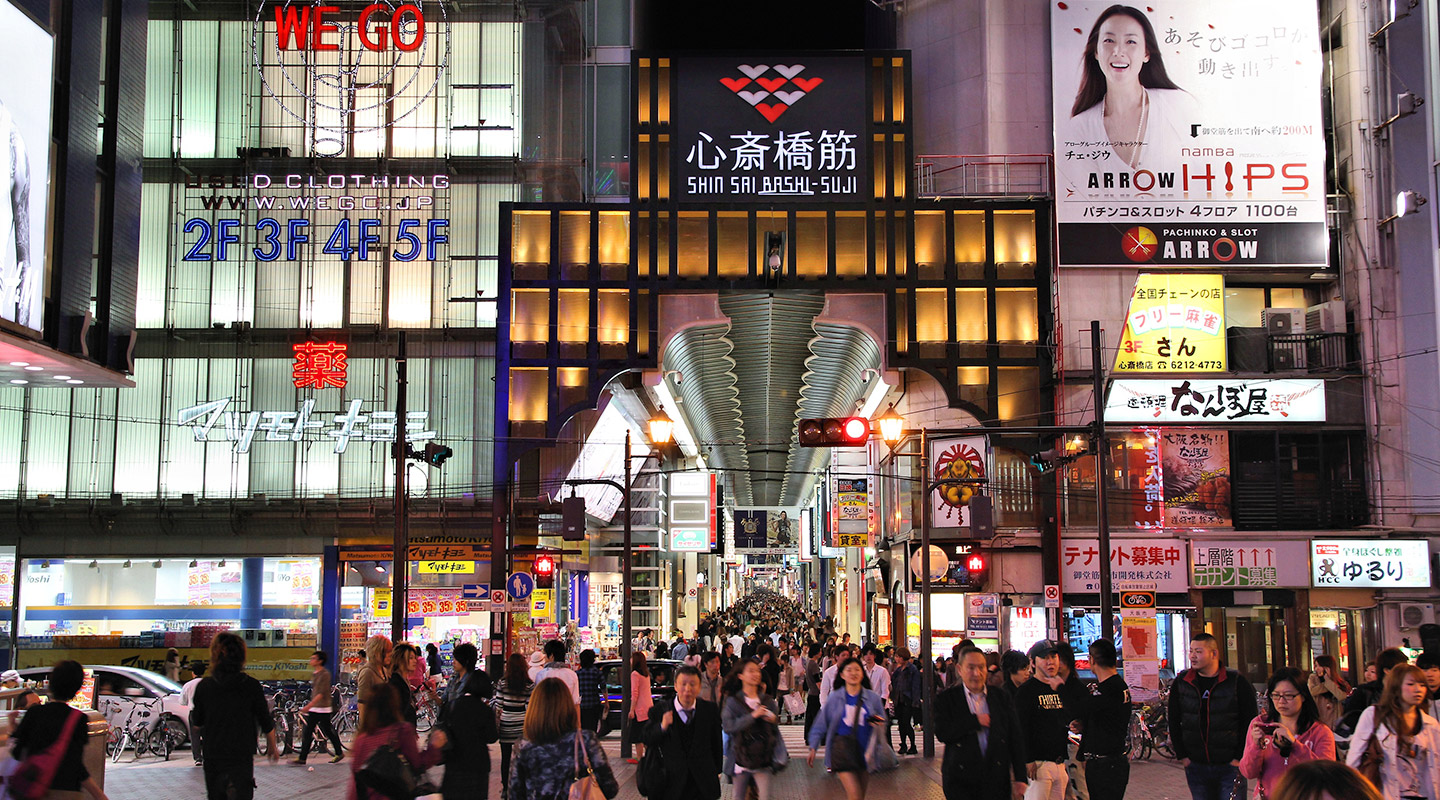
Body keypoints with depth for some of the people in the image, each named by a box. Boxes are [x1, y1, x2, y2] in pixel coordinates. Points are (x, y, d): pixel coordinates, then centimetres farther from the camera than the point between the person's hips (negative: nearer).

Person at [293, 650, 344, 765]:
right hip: (313, 709, 8)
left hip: (323, 709, -8)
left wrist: (309, 706, -27)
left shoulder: (325, 674, -15)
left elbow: (321, 693, -21)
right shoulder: (313, 673, 12)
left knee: (328, 732, -2)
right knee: (307, 733, 6)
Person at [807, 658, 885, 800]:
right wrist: (813, 748, 8)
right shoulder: (834, 697, 2)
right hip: (842, 749, -3)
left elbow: (883, 724, 15)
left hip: (864, 750, 3)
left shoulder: (873, 698, 5)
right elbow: (821, 723, 9)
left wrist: (879, 726, -8)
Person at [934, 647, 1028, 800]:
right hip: (960, 782, -2)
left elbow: (1016, 739, 7)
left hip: (996, 781, 2)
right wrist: (976, 721, -13)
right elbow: (942, 733, -12)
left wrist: (1019, 778, 2)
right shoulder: (946, 698, 1)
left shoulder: (1002, 698, 8)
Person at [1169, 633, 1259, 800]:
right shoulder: (1181, 683, 4)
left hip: (1229, 766, -3)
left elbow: (1249, 723, -2)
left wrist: (1239, 757, -7)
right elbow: (1174, 722, 10)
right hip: (1195, 766, 3)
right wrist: (1182, 756, 3)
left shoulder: (1237, 682, -4)